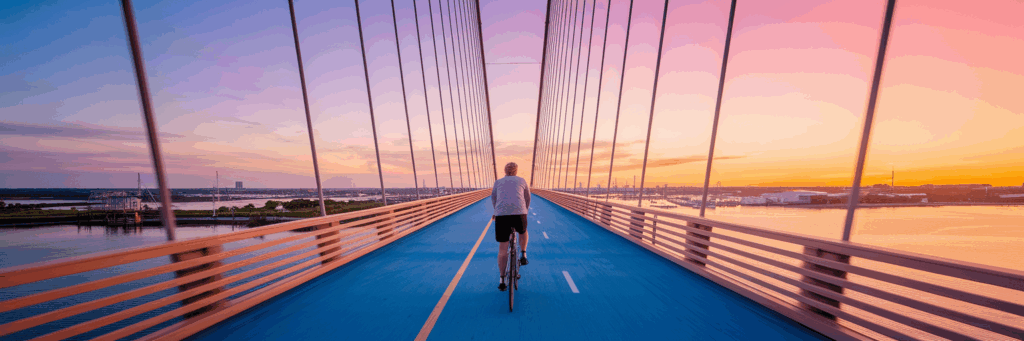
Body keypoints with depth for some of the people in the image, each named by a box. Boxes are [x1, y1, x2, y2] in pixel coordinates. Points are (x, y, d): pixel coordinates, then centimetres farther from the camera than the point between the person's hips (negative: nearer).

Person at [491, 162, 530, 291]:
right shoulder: (522, 180, 20)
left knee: (502, 248, 10)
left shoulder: (498, 182, 23)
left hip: (501, 215, 1)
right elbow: (527, 199, 27)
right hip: (519, 213, -1)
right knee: (523, 232, 34)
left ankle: (501, 280, 16)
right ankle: (523, 255, 23)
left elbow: (493, 198, 36)